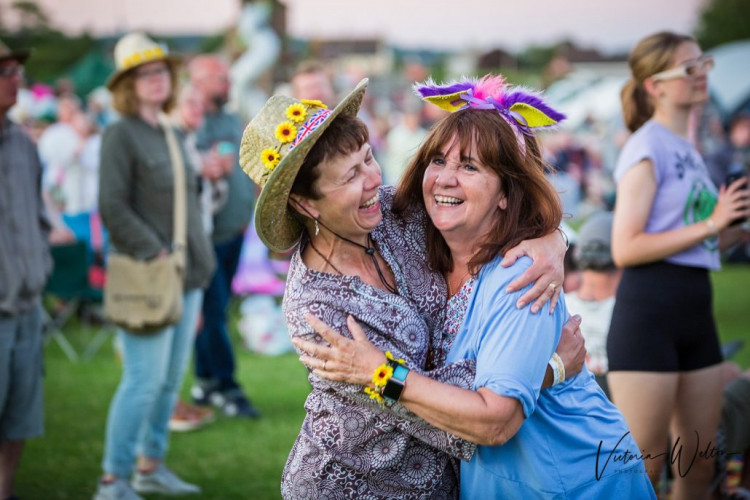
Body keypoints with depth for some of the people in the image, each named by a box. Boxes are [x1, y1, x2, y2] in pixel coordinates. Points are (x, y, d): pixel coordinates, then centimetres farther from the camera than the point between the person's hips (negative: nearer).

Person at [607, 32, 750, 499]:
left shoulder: (688, 148, 17)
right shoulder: (648, 146, -9)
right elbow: (625, 248, -18)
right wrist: (710, 224, -18)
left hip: (695, 308, 9)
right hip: (649, 309, -9)